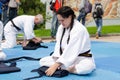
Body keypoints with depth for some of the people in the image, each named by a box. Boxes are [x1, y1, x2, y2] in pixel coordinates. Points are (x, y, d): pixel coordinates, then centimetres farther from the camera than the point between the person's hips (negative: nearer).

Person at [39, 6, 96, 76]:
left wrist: (55, 66, -36)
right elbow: (58, 44, -2)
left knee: (88, 66, -41)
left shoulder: (79, 29, -24)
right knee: (43, 61, -7)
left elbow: (71, 50, -32)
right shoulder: (61, 27, 1)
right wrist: (57, 60, -22)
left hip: (81, 58, -6)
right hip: (66, 57, 7)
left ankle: (63, 69, -22)